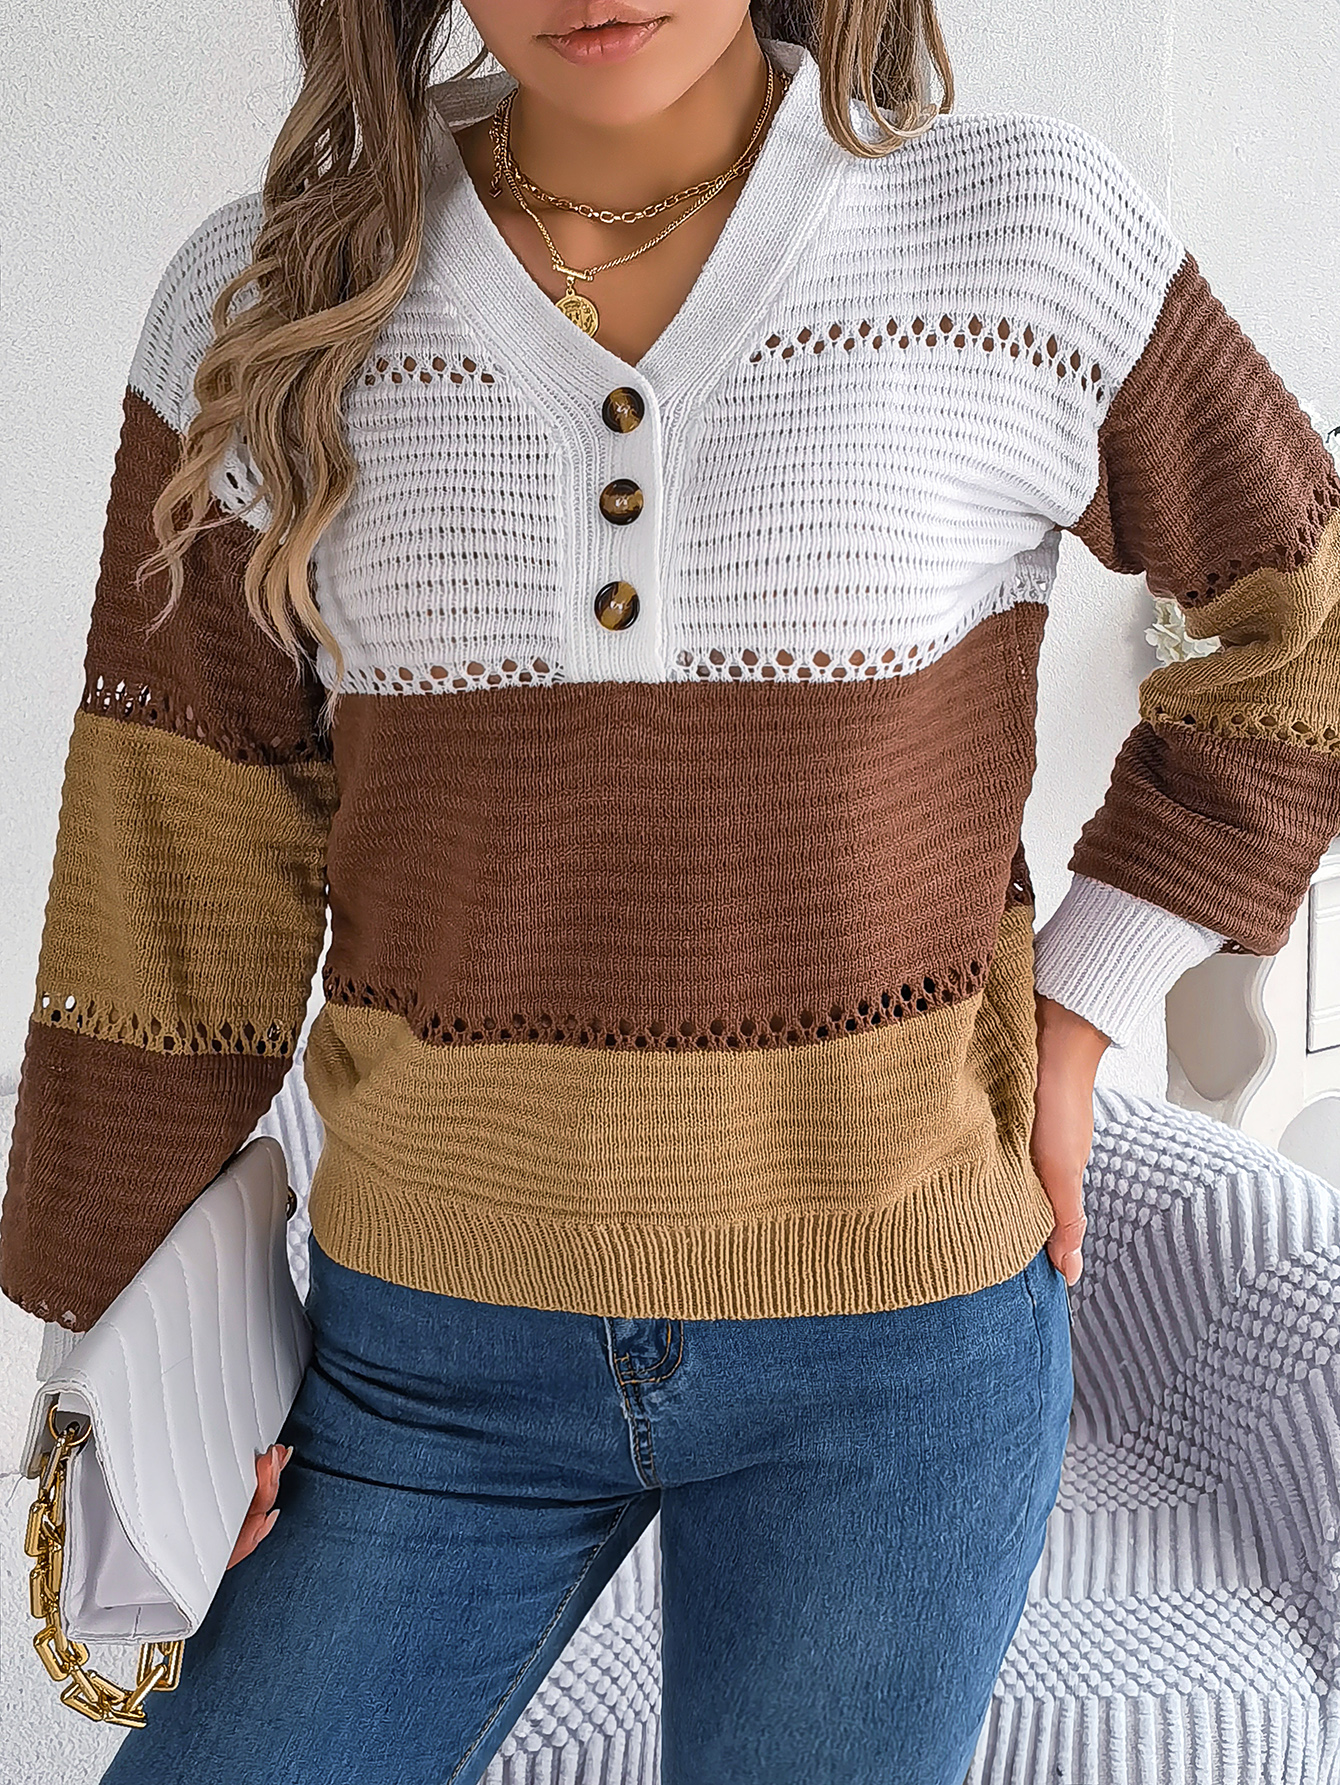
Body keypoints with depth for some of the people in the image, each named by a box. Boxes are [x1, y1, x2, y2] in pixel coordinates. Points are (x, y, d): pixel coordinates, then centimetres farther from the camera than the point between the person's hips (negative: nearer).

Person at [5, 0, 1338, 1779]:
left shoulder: (1035, 236, -9)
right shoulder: (264, 309, -6)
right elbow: (177, 881, -2)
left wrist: (1078, 1011, -2)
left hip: (896, 1328, -1)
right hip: (441, 1337, 2)